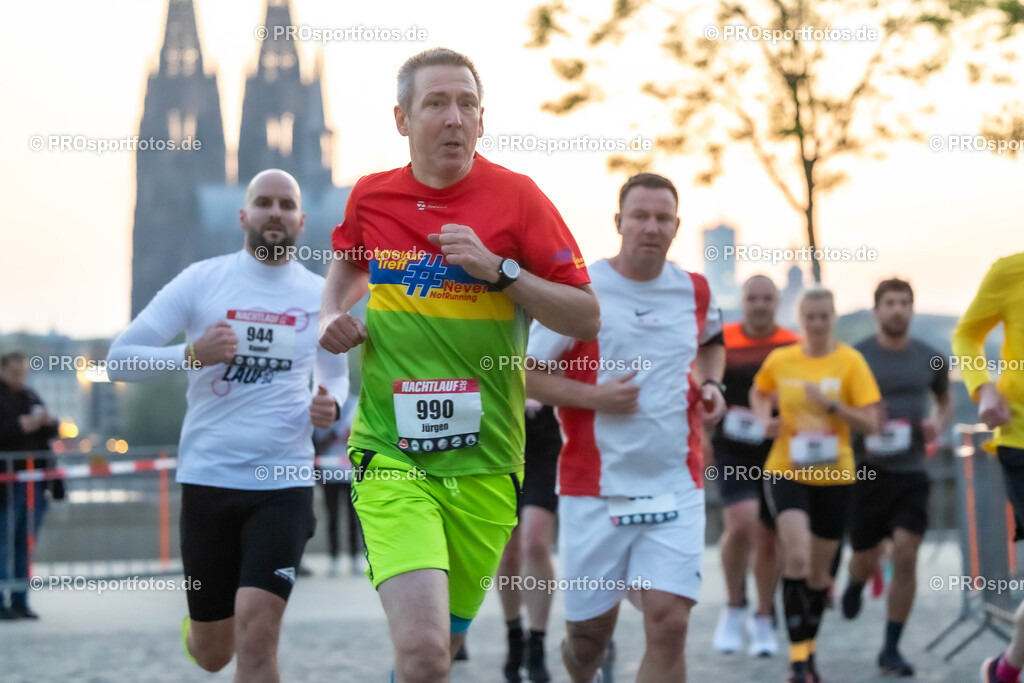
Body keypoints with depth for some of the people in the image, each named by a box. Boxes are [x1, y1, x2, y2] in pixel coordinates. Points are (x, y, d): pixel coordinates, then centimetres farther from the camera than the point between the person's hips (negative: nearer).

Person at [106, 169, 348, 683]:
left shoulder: (321, 296, 6)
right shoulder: (202, 280, 0)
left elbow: (336, 375, 22)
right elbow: (119, 359, -2)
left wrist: (330, 405, -2)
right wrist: (193, 353, -19)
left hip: (284, 483, 0)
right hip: (207, 480, 0)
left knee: (256, 635, -17)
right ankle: (194, 627, 49)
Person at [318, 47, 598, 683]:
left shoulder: (516, 196, -3)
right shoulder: (370, 196, 4)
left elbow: (587, 319, -4)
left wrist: (499, 270, -16)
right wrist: (334, 316, 8)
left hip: (486, 461, 1)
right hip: (390, 456, 0)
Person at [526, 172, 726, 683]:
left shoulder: (694, 290, 6)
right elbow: (522, 372, -4)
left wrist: (711, 382, 8)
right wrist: (594, 397, -17)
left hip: (676, 488, 2)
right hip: (594, 488, -2)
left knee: (668, 624, -13)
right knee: (589, 629, 9)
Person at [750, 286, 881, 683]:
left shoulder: (850, 361, -4)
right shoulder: (779, 360, 0)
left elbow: (870, 424, -7)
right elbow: (759, 393, 21)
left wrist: (831, 403, -21)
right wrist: (765, 419, 1)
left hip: (834, 475, 1)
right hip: (786, 471, -1)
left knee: (819, 570, 11)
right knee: (797, 559, -20)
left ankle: (809, 649, 33)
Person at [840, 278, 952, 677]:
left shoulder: (929, 359, 5)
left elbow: (945, 400, 22)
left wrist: (939, 422, 0)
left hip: (911, 471, 1)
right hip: (867, 470, -1)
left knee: (906, 556, -11)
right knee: (866, 558, 9)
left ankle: (891, 649, 0)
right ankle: (856, 585, 49)